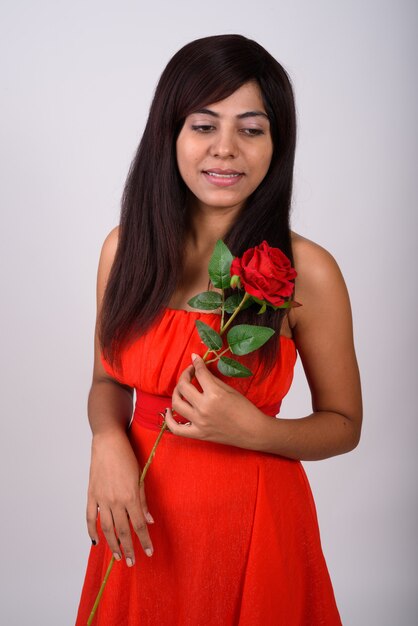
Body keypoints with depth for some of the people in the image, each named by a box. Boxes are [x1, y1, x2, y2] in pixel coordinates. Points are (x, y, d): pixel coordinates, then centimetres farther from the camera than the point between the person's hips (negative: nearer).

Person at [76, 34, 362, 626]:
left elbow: (343, 424, -4)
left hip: (252, 520, -3)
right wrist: (108, 441, -14)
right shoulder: (126, 248, -5)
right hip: (142, 518, 3)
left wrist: (251, 429, -21)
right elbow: (109, 380, 6)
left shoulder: (307, 272, -15)